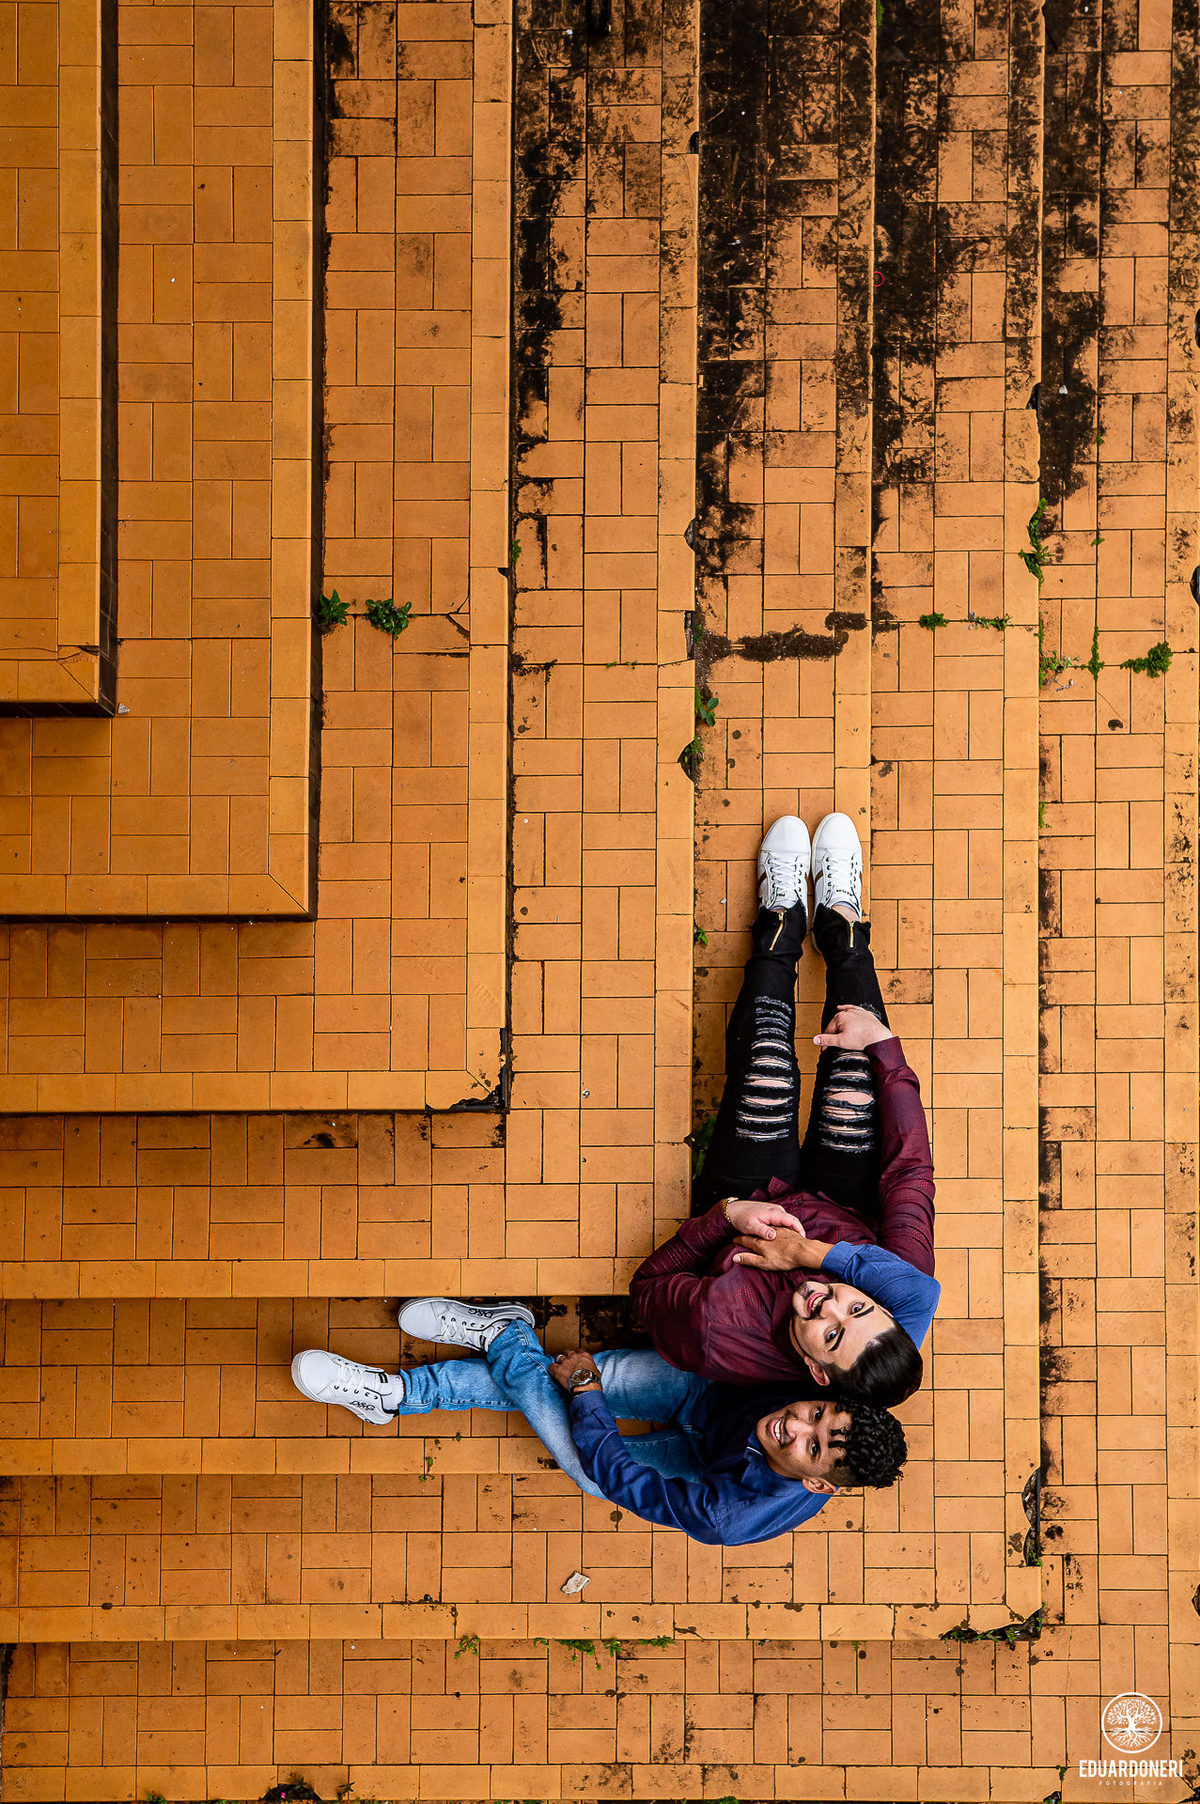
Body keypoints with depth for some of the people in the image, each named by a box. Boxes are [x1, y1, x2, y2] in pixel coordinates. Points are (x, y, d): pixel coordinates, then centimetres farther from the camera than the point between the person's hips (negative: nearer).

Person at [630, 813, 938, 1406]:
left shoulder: (716, 1337, -49)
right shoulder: (904, 1300, -43)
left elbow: (649, 1284, -25)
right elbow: (910, 1165, -32)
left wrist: (725, 1214, -39)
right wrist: (882, 1043, -33)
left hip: (743, 1203, -1)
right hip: (842, 1211, 1)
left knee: (766, 1059, -8)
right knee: (858, 1063, -7)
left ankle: (782, 922, 25)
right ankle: (842, 926, 26)